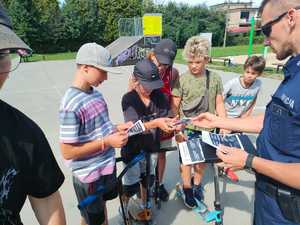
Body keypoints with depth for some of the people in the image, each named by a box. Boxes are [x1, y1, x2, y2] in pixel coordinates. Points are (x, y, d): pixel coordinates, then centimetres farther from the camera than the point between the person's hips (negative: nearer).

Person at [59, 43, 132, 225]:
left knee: (102, 205, 31)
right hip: (89, 175, -7)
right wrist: (107, 142, -25)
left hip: (107, 165, 7)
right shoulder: (71, 106, -26)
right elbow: (67, 152, -23)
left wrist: (117, 129, -7)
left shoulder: (96, 94, -1)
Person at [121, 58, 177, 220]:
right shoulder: (128, 99, -20)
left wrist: (173, 124, -33)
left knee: (147, 180, 22)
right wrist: (156, 123, -44)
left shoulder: (159, 95, -9)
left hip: (151, 147, 4)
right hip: (133, 149, -3)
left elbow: (167, 117, -10)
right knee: (130, 185, 11)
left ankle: (144, 207, 49)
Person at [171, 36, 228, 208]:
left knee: (202, 159, 18)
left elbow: (219, 104, 3)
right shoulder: (182, 80, -9)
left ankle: (197, 184, 43)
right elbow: (175, 106, -5)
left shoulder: (215, 78, -3)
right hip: (188, 129, -2)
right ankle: (187, 188, 34)